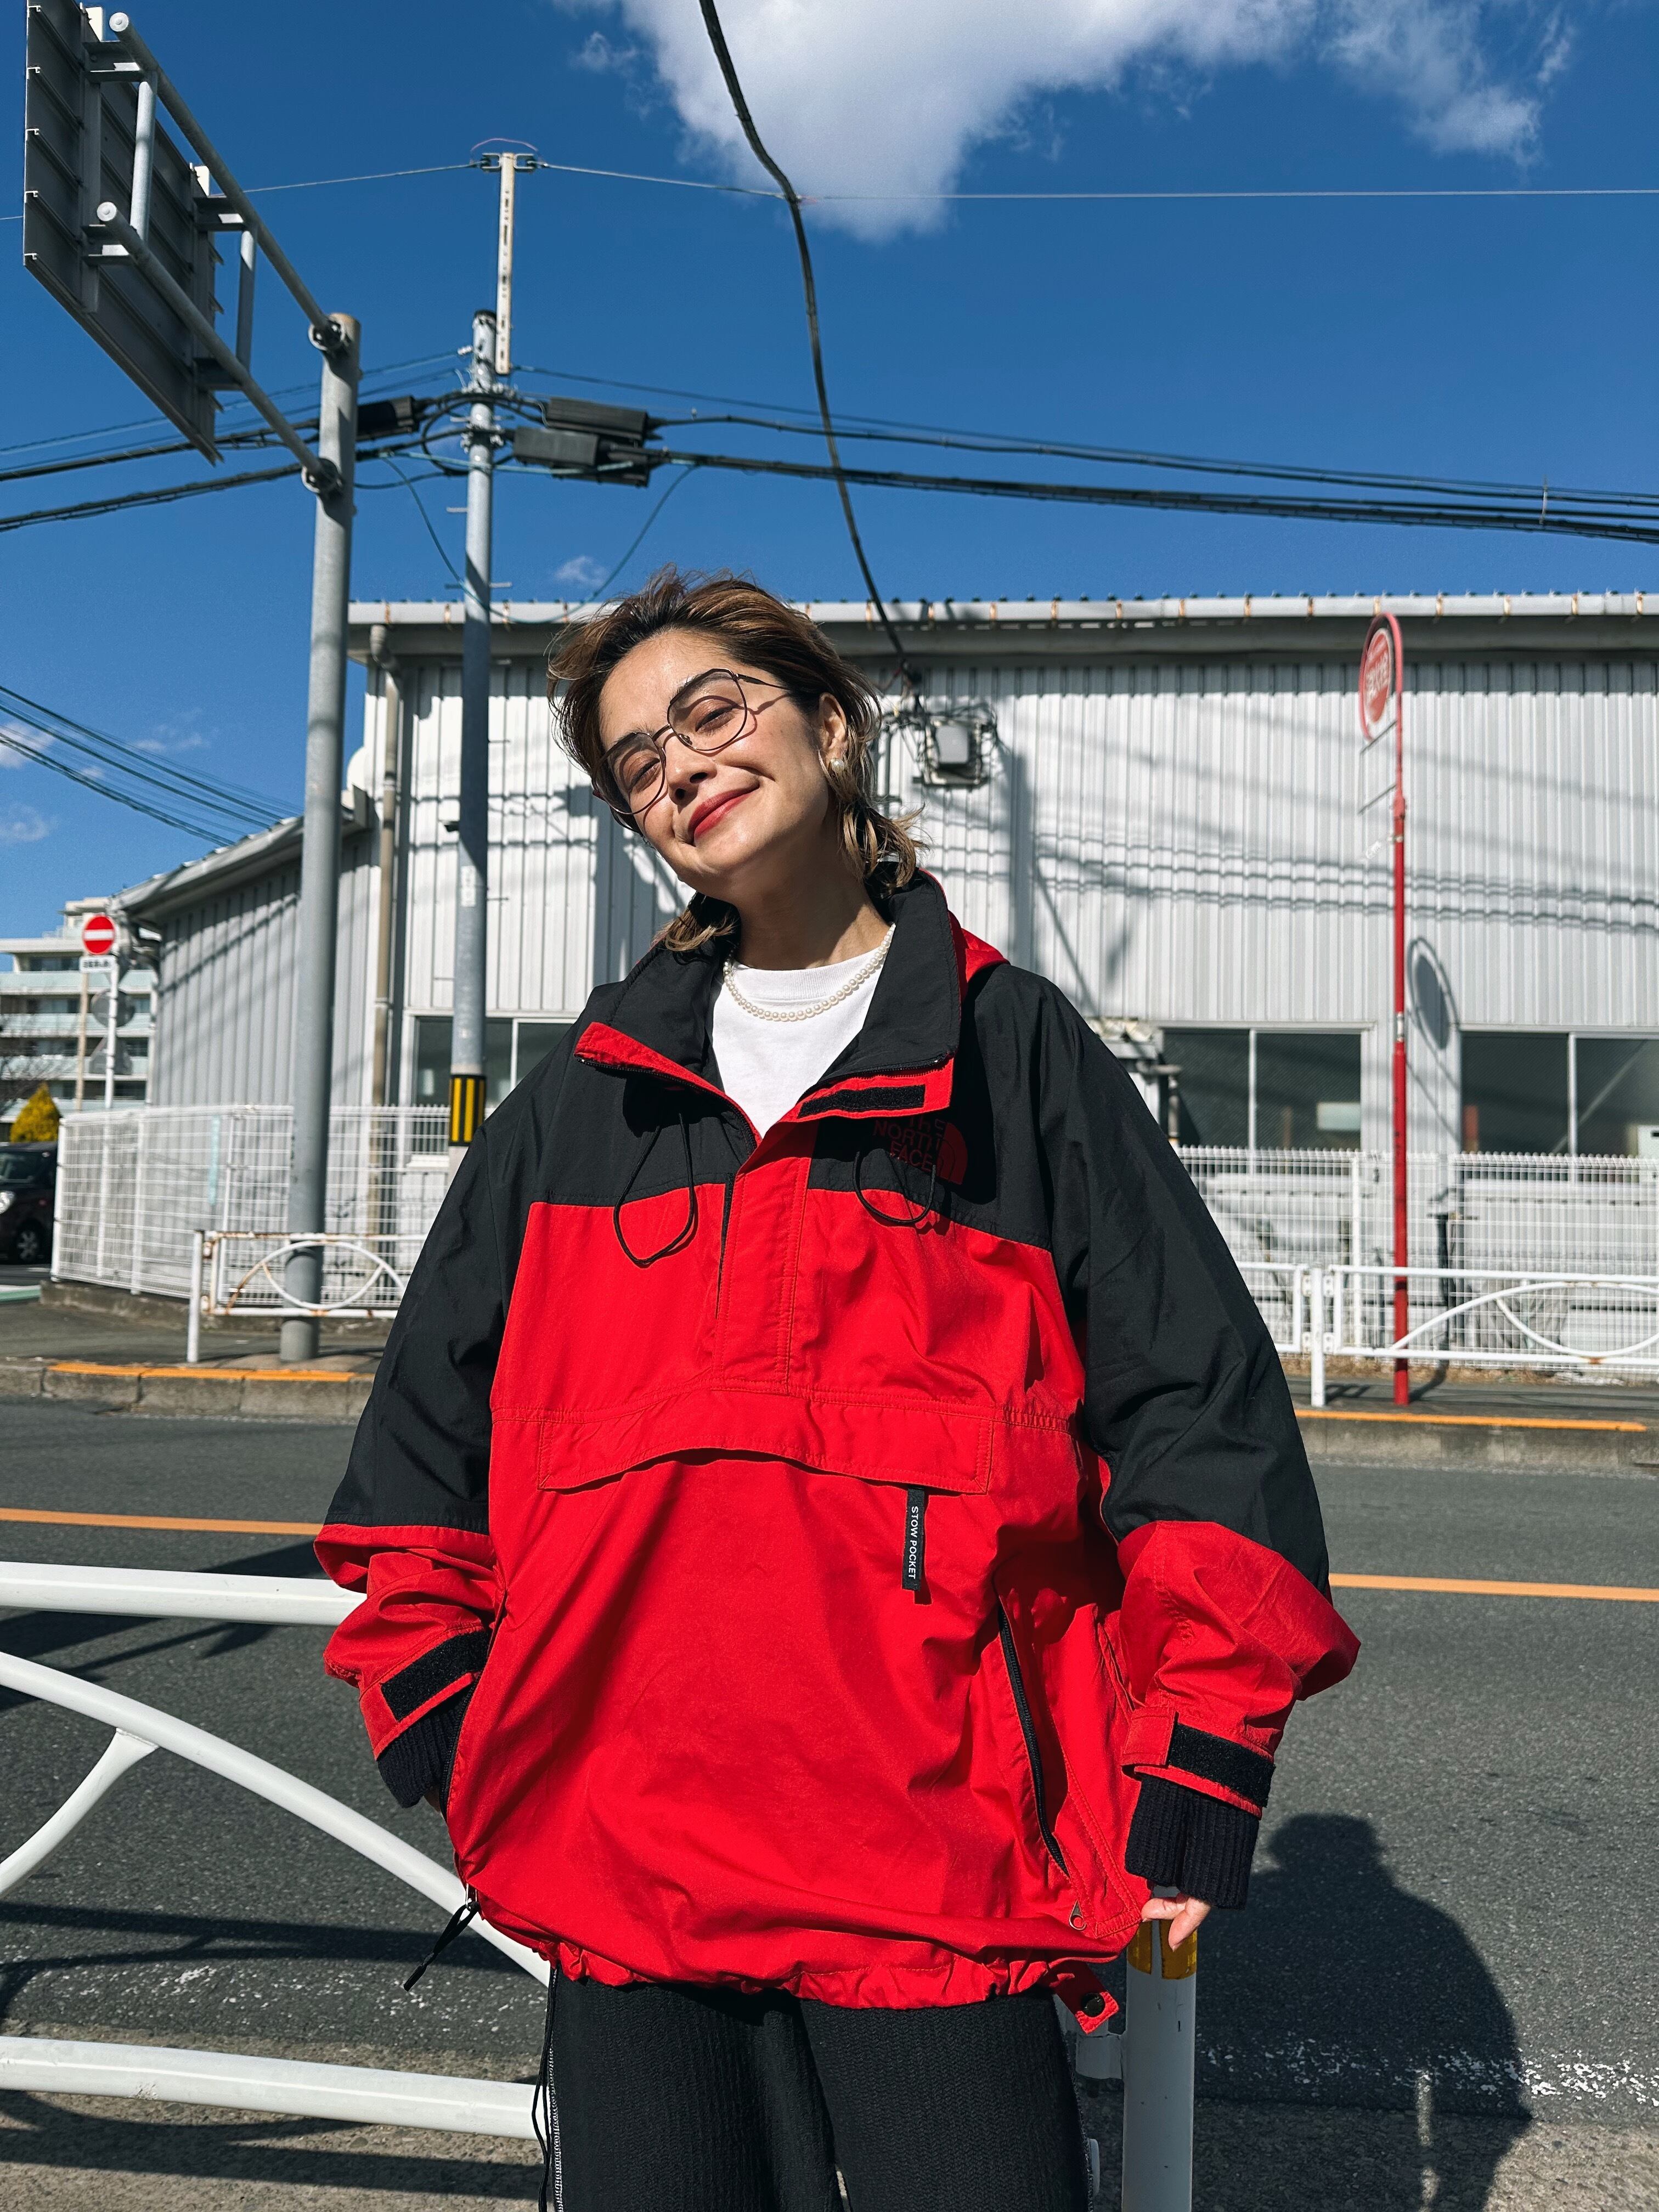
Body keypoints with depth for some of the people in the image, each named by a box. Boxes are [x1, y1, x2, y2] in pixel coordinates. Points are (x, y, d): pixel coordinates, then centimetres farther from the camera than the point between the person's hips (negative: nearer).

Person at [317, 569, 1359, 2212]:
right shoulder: (588, 1090, 11)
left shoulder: (1014, 1050, 3)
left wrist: (1191, 1796, -5)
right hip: (619, 1849, 3)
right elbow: (428, 1427, 15)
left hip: (936, 1860, -2)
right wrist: (447, 1737, 9)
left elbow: (1201, 1410, -1)